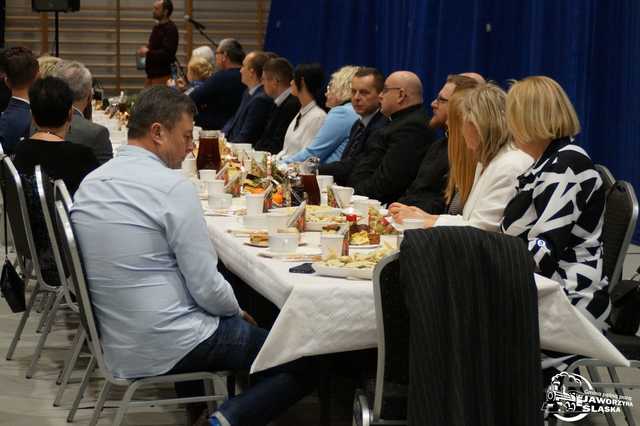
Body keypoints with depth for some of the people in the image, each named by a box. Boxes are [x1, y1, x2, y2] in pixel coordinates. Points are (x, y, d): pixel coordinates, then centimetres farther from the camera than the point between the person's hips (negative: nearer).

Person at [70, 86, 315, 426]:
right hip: (171, 349, -8)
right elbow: (207, 288, -17)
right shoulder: (172, 186, -17)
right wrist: (236, 310, 5)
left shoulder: (90, 183, 6)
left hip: (118, 347, 8)